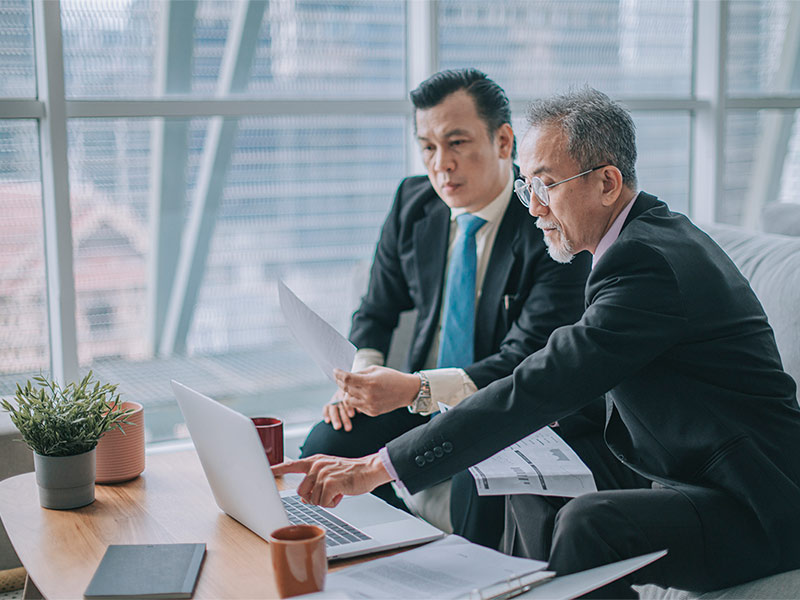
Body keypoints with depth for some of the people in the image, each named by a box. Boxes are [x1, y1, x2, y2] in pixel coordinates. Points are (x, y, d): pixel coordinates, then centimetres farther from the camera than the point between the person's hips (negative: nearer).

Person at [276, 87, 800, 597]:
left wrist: (379, 467, -29)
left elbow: (542, 387, -29)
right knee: (531, 490, 8)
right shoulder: (656, 234, 8)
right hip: (699, 480, 10)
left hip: (755, 511, -10)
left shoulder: (647, 261, -24)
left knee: (588, 525, -31)